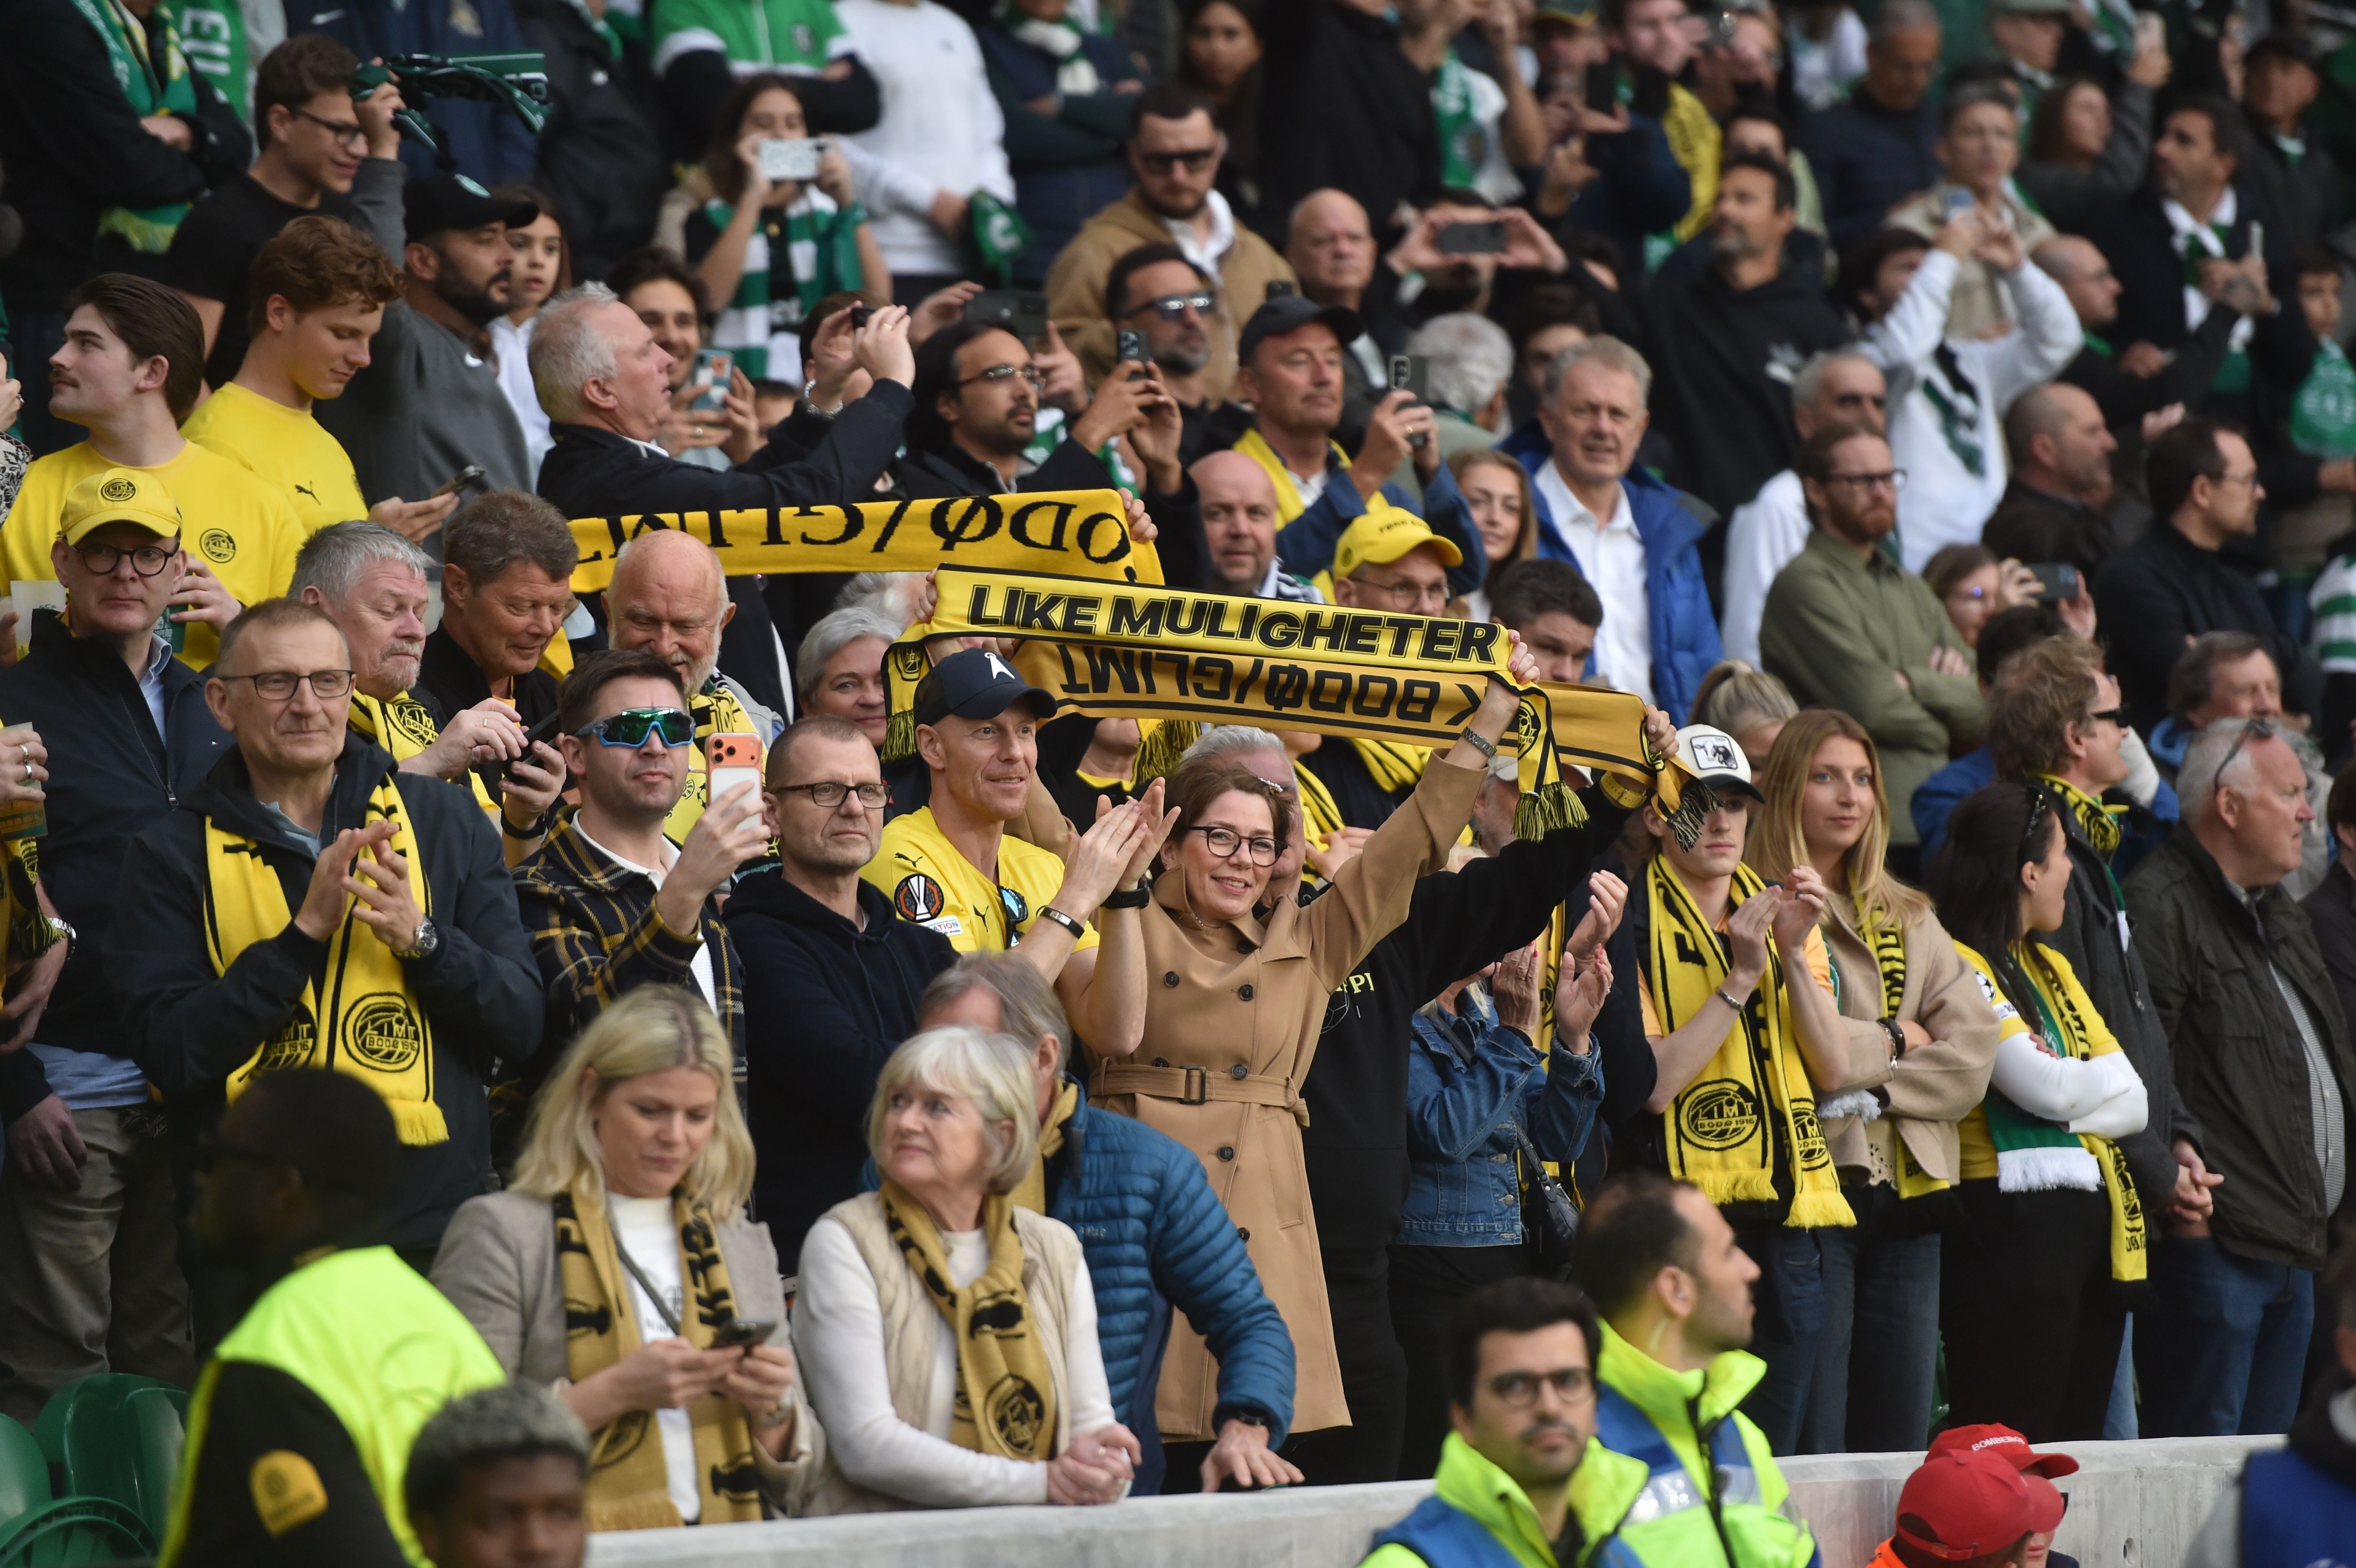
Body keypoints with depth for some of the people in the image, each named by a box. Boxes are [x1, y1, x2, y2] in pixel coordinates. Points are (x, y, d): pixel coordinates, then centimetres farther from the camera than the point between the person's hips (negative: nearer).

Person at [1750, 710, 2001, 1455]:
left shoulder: (1911, 922, 19)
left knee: (1898, 1447, 5)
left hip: (1907, 1197, 6)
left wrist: (1862, 1078, -9)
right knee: (1812, 1452, -7)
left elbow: (1972, 1056, 6)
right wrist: (1891, 1043, -2)